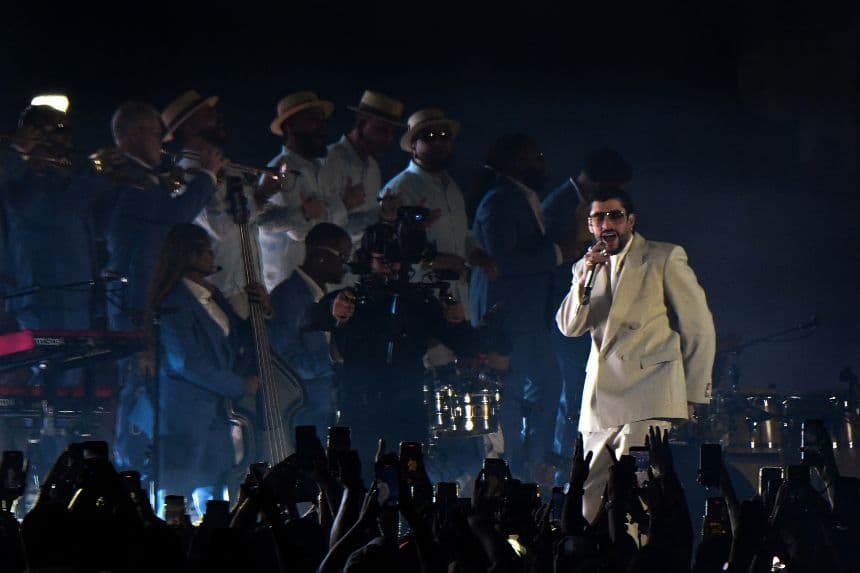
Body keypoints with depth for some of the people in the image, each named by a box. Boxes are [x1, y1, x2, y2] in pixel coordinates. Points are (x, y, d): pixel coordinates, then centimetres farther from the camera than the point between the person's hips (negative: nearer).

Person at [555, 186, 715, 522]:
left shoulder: (665, 259, 4)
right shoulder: (586, 267, 19)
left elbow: (699, 327, 5)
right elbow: (569, 327, 8)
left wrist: (693, 396, 3)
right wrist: (584, 279, -8)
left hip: (649, 400, -6)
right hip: (600, 404, 6)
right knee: (587, 502, 0)